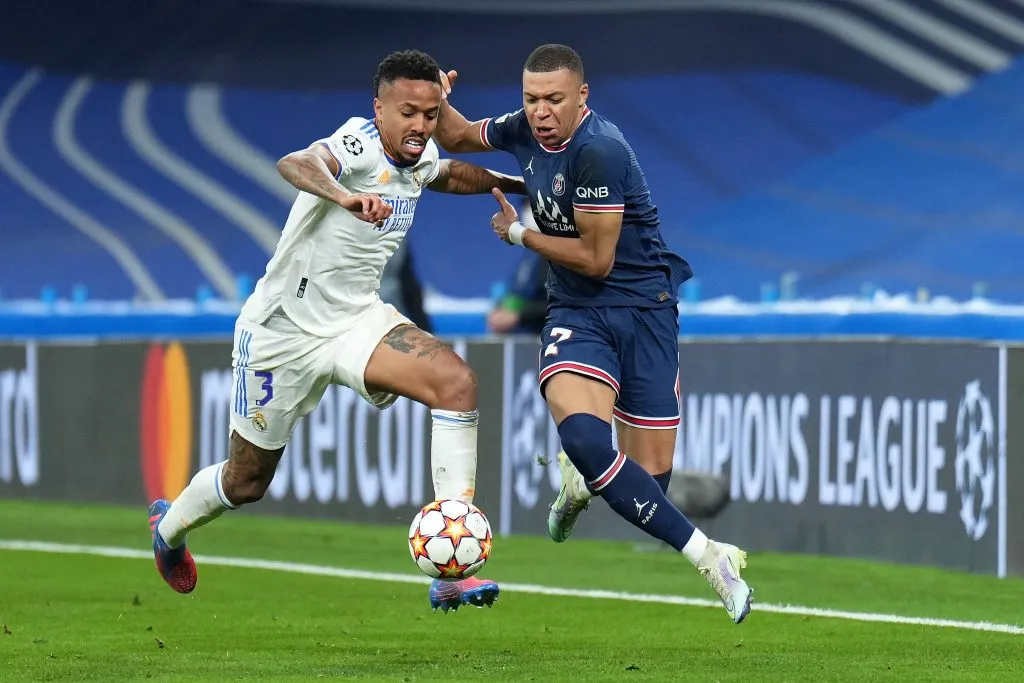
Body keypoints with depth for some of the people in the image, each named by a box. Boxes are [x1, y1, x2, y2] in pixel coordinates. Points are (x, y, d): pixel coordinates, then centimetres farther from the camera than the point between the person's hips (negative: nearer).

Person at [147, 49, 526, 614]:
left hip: (357, 317, 6)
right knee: (246, 483, 10)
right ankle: (169, 525, 48)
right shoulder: (359, 147, -25)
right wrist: (345, 196, -68)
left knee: (456, 381, -23)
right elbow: (295, 164, -50)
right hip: (283, 329, -6)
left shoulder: (422, 158, 0)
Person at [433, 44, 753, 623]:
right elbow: (458, 137, 24)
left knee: (652, 476, -4)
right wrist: (438, 101, 2)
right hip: (575, 311, 4)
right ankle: (705, 555, -20)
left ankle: (582, 481, 34)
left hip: (643, 305, -4)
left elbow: (596, 258, -15)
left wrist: (519, 234, -2)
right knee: (582, 435, -26)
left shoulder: (599, 150, -20)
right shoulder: (525, 131, 3)